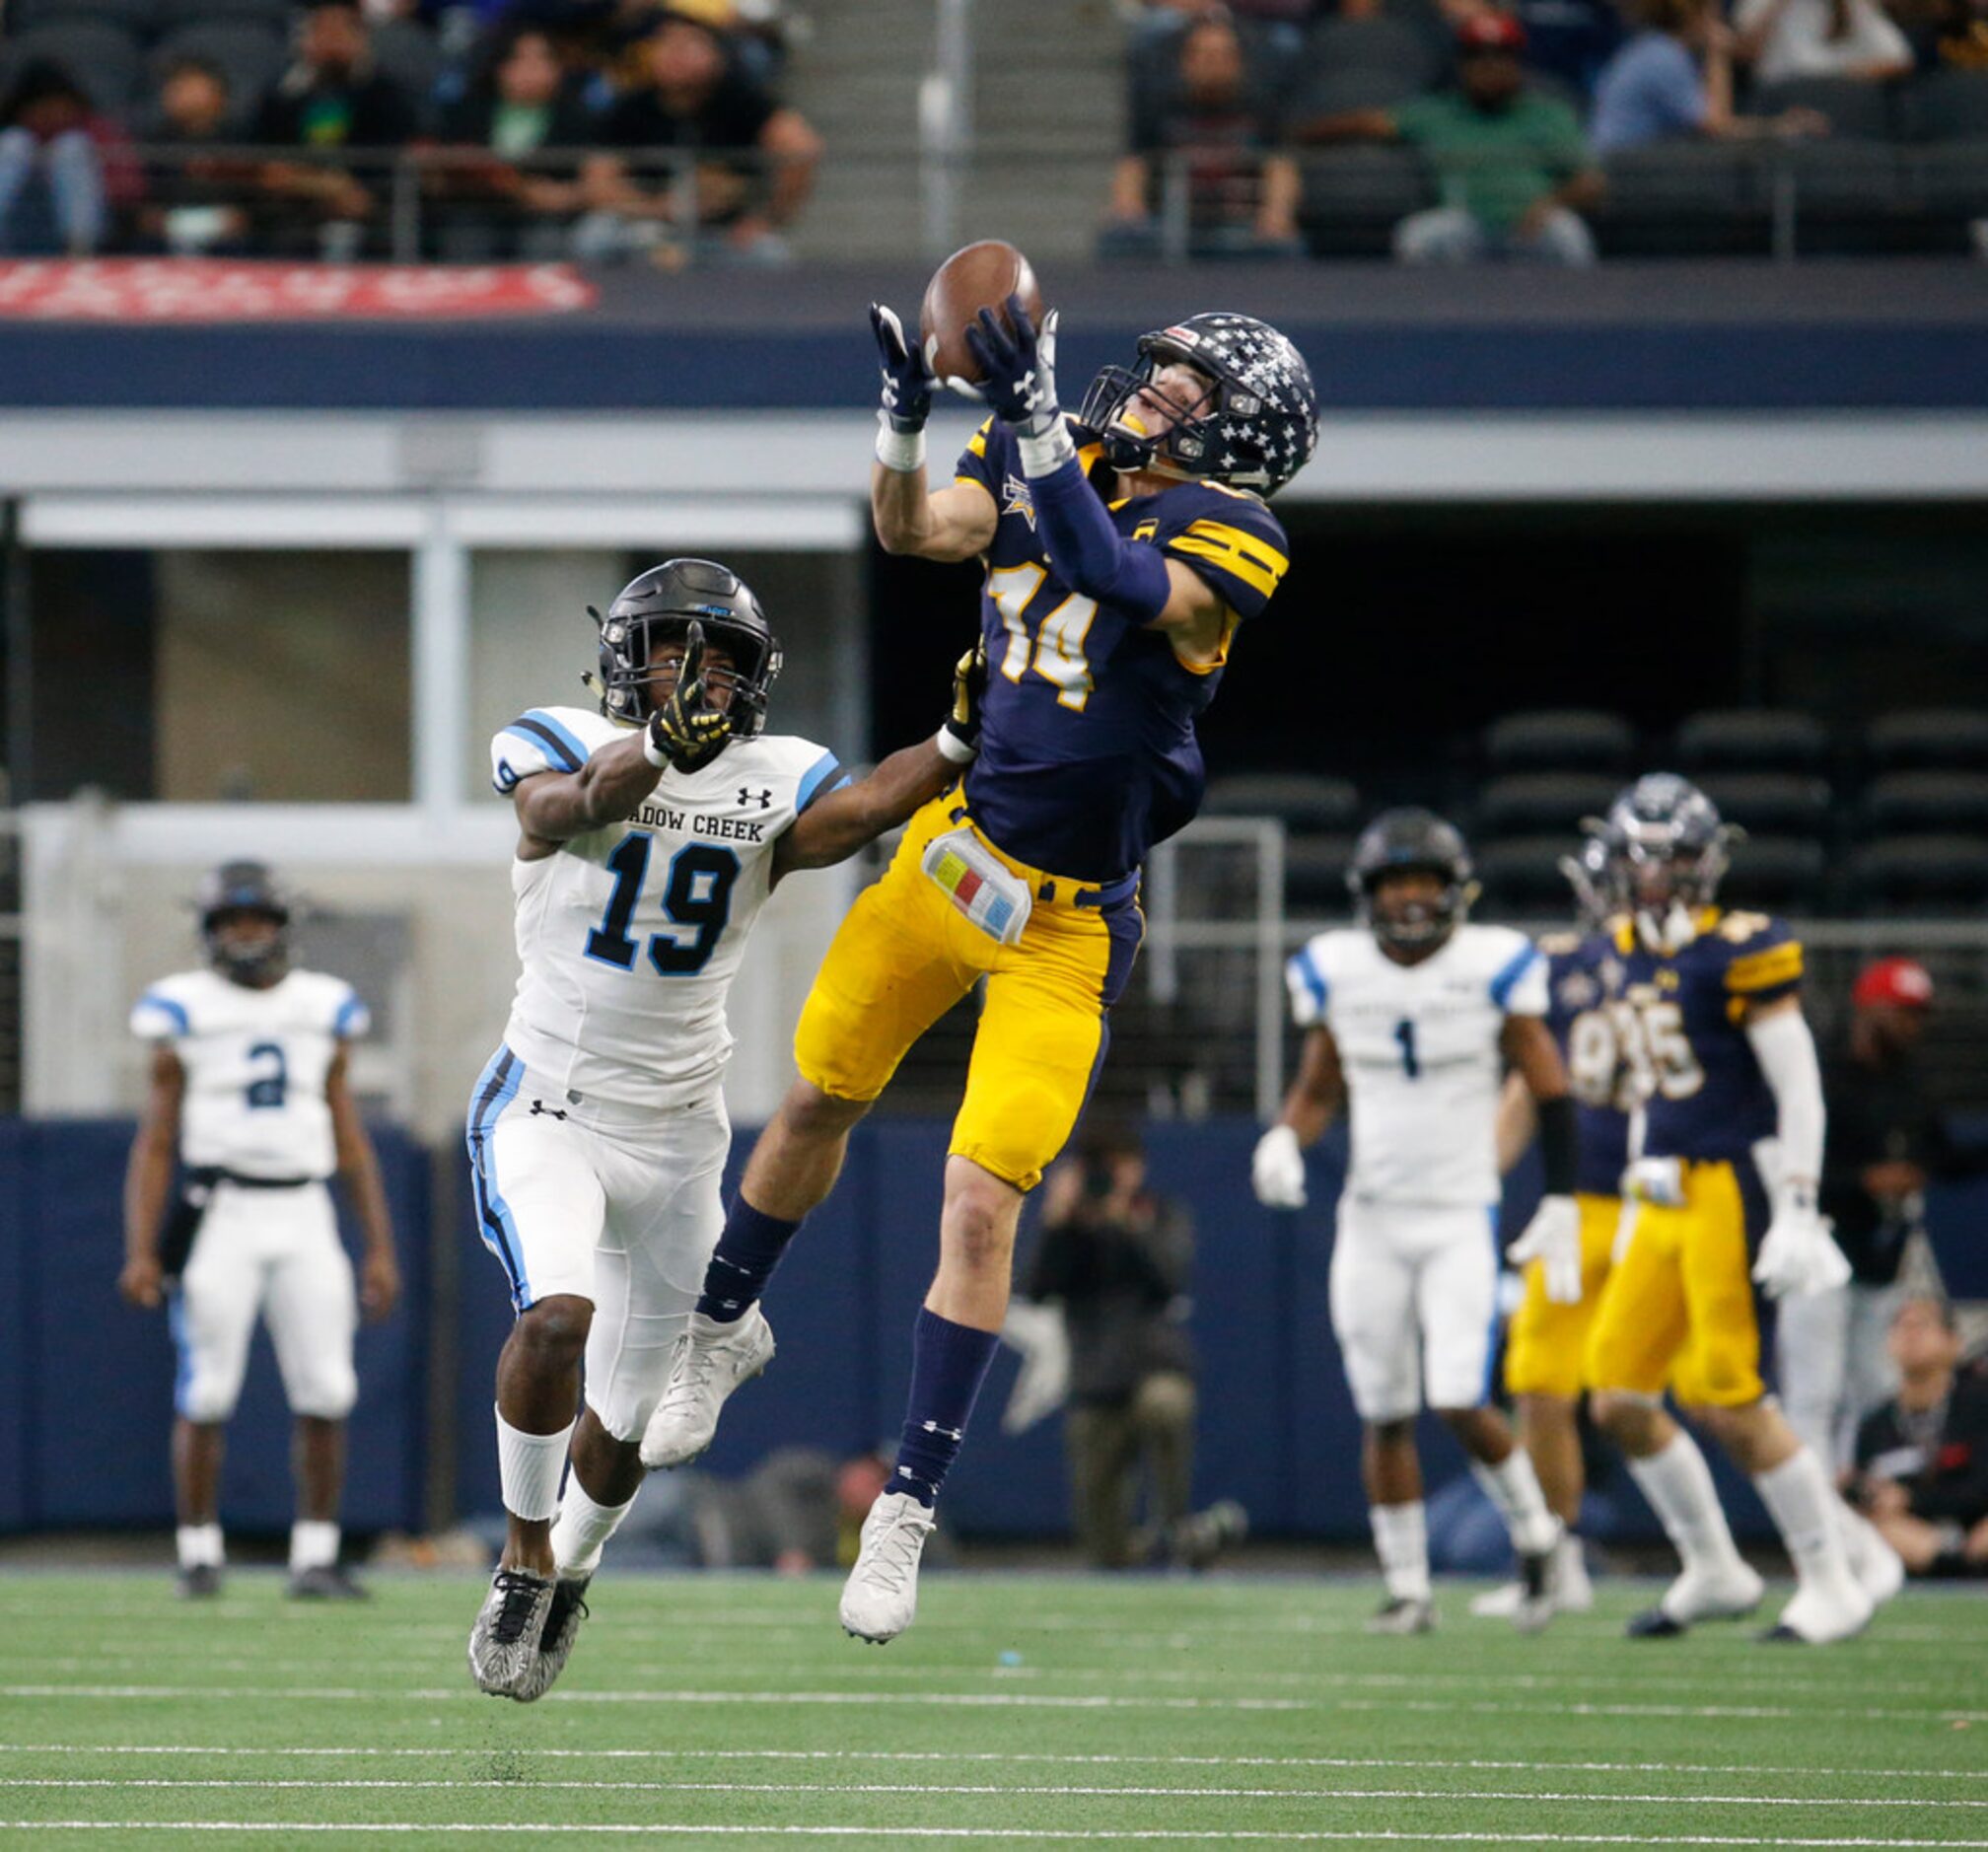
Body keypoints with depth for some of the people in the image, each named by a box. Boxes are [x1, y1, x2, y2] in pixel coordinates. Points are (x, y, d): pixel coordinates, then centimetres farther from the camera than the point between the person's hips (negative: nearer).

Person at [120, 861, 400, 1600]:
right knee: (206, 1394, -4)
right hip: (219, 1210, -3)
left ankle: (315, 1558, 4)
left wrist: (380, 1248, 9)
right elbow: (155, 1143, 2)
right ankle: (199, 1553, 7)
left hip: (304, 1216, 3)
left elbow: (349, 1138, 15)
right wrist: (140, 1251, -7)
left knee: (326, 1393, -3)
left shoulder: (323, 1012, 12)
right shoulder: (186, 1015, 2)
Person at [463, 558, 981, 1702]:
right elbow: (578, 804, -34)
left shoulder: (769, 787, -3)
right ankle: (523, 1556, -8)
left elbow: (857, 812, -26)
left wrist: (957, 742, -43)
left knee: (625, 1419, 11)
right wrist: (657, 747, -56)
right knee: (557, 1316, -29)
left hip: (676, 1131, 3)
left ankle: (572, 1570, 41)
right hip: (548, 1108, -3)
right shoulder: (566, 748, -10)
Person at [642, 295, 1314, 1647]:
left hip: (1065, 922, -5)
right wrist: (904, 416, -28)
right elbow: (918, 530, -9)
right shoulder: (1053, 462, -3)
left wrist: (1036, 422, -46)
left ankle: (910, 1510, 2)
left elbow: (1122, 583, -37)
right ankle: (725, 1327, 49)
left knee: (981, 1204, -10)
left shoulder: (1224, 540, -20)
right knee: (820, 1099, 22)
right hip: (952, 847, 5)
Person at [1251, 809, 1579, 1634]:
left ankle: (1534, 1534, 11)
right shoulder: (1336, 972, 2)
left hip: (1462, 1223, -3)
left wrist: (1561, 1207, -4)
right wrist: (1284, 1141, -7)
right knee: (1384, 1415, 4)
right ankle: (1407, 1588, 16)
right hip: (1372, 1219, 3)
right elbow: (1318, 1088, 14)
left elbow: (1549, 1091, -1)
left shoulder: (1492, 968, -6)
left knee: (1459, 1403, -14)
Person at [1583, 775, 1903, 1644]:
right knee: (1618, 1400, 5)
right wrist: (1639, 1196, 23)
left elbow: (1801, 1089, -11)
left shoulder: (1739, 953, -11)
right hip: (1670, 1197, 8)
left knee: (1729, 1400, -10)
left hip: (1737, 1185, -8)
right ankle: (1713, 1572, 21)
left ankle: (1834, 1578, 3)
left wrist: (1798, 1213, -16)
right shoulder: (1633, 956, 13)